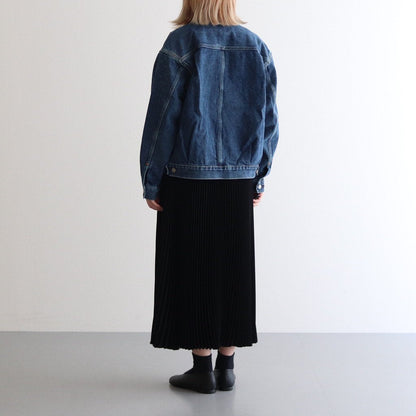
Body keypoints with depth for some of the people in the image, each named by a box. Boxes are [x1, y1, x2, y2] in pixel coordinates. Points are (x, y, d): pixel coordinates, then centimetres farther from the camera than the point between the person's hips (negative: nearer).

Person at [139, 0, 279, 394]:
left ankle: (202, 368, 9)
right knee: (233, 270, 10)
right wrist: (259, 177, 14)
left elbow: (163, 116, -9)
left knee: (192, 269, 4)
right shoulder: (256, 47, 6)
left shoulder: (181, 44, -7)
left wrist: (151, 182, -3)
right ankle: (226, 367, 16)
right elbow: (269, 119, 7)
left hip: (188, 178, -4)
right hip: (239, 181, 4)